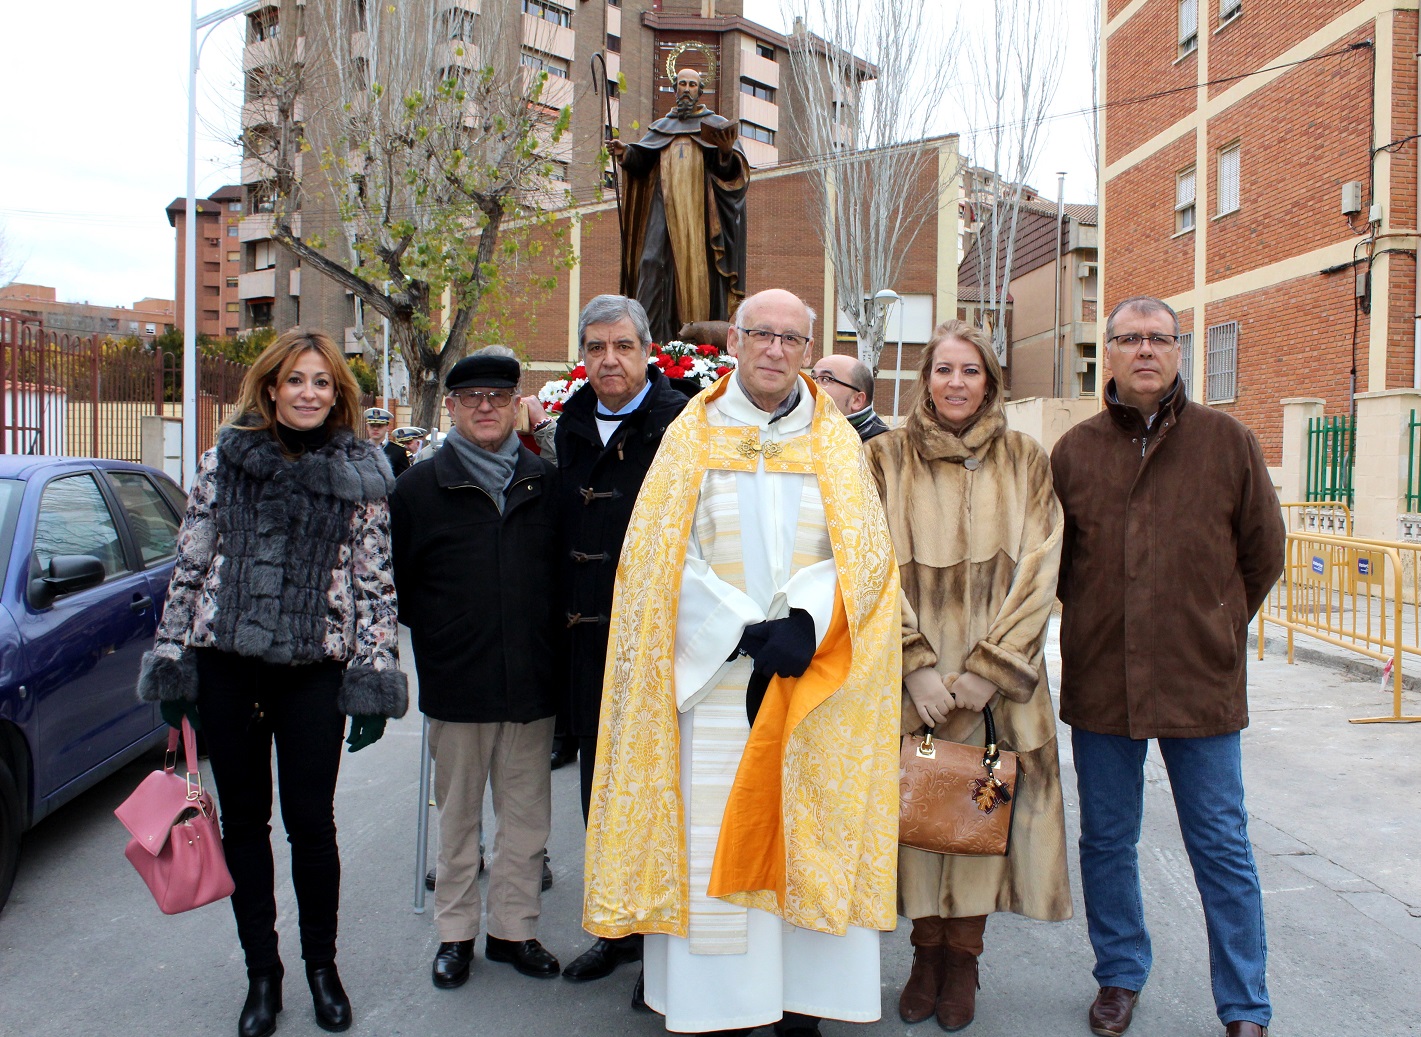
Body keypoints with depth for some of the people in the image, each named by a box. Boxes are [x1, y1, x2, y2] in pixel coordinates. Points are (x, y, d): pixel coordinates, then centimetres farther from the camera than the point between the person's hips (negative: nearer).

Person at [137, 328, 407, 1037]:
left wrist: (372, 677, -5)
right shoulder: (224, 460, 4)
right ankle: (261, 973, 27)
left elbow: (376, 583, -1)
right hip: (224, 665, 2)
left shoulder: (361, 476, 1)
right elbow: (189, 565, 6)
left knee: (311, 823, 6)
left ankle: (321, 964, 27)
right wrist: (171, 661, 4)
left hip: (313, 669, -1)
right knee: (244, 820, 11)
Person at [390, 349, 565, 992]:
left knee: (526, 815, 10)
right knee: (458, 813, 12)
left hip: (533, 681, 2)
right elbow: (396, 583, 5)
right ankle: (455, 932, 26)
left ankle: (514, 928, 25)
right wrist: (436, 632, -1)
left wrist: (549, 643, 5)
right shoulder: (419, 488, 3)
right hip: (456, 683, -1)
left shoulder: (546, 484, 6)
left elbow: (567, 571, 11)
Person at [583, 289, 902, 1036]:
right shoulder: (692, 436, 5)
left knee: (809, 835, 4)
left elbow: (863, 553, 2)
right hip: (713, 670, -1)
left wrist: (804, 626, -14)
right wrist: (747, 632, -11)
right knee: (711, 837, 0)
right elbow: (664, 558, -2)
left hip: (813, 678, 1)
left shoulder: (836, 443, 9)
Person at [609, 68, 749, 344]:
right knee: (654, 261, -11)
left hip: (701, 208, -2)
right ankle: (651, 339, -13)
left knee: (698, 265, -11)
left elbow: (732, 169, 0)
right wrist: (625, 152, -11)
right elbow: (641, 161, 10)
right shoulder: (660, 127, 22)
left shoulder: (716, 124, 14)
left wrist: (727, 152, -22)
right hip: (665, 207, 2)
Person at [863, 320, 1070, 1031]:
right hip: (912, 673, 0)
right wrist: (916, 664, -12)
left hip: (997, 673, 0)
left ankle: (962, 957, 22)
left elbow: (1038, 569, -1)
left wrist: (989, 668, -10)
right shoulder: (887, 457, 3)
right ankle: (927, 952, 23)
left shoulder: (1025, 461, 4)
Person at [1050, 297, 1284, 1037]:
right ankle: (1120, 976, 32)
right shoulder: (1075, 450, 4)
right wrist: (1100, 621, 10)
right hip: (1100, 678, 2)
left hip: (1201, 678, -1)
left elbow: (1262, 551, 9)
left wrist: (1214, 626, 11)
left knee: (1221, 848, 7)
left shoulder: (1227, 441, 0)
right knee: (1106, 840, 13)